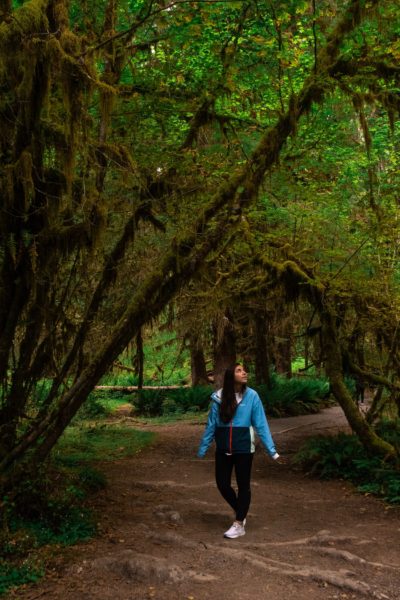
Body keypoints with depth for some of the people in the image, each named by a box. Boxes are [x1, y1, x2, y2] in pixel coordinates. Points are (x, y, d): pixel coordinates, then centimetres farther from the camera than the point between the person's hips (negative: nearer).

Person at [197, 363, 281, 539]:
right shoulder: (219, 398, -5)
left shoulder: (252, 396, -9)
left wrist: (271, 449, -10)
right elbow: (211, 425, 3)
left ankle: (239, 524, 22)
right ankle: (240, 512, 35)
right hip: (223, 449, 3)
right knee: (222, 484, 10)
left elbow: (261, 424, -7)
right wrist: (203, 448, 7)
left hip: (243, 448, -2)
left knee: (243, 485, 7)